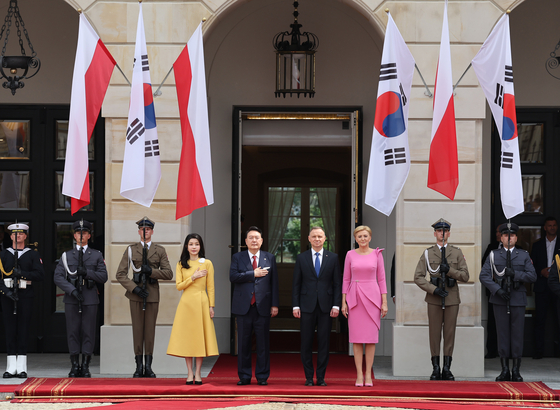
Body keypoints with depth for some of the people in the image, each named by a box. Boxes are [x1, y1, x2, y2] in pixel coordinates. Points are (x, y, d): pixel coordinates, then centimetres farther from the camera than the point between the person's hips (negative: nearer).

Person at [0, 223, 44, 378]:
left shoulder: (33, 255, 9)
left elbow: (40, 274, -2)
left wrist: (22, 273, -15)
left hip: (26, 295, -1)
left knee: (23, 329, -2)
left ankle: (22, 367, 0)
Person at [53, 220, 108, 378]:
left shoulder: (97, 255, 10)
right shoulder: (66, 256, 9)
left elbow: (103, 277, 3)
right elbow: (58, 277, 0)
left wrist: (86, 272, -14)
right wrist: (73, 290, -13)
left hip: (90, 299, 0)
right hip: (71, 300, 0)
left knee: (88, 332, -2)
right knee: (73, 332, 1)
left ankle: (85, 366, 3)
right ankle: (75, 366, 6)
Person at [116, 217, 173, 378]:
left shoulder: (160, 250, 8)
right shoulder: (131, 249, 6)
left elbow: (169, 274, 2)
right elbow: (120, 274, 2)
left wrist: (151, 271, -12)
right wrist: (134, 288, -10)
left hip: (153, 294, 0)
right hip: (136, 294, 0)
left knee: (150, 330, 1)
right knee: (137, 330, -1)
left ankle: (148, 367, 6)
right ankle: (139, 367, 4)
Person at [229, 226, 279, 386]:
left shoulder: (270, 258, 10)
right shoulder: (237, 257, 8)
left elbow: (274, 283, 7)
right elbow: (233, 277, -8)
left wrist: (274, 305, 1)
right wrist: (253, 274, -12)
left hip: (262, 307, 0)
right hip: (243, 306, 0)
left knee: (263, 343, 0)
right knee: (243, 343, 3)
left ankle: (262, 376, 7)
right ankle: (244, 376, 10)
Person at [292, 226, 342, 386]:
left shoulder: (333, 258, 6)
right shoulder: (301, 258, 7)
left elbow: (337, 283, 5)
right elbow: (296, 284, 6)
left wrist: (336, 305, -4)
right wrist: (295, 306, -2)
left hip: (326, 306, 0)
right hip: (307, 306, 0)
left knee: (324, 342, 1)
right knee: (306, 343, 2)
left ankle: (321, 377, 8)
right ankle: (309, 377, 9)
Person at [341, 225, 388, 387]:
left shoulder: (377, 254, 4)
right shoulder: (350, 255, 5)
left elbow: (381, 279, 4)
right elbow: (346, 279, 6)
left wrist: (384, 302, -2)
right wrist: (343, 302, 0)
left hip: (372, 296, 0)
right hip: (354, 298, 0)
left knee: (371, 337, 0)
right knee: (356, 337, 0)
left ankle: (368, 374, 5)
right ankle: (359, 375, 4)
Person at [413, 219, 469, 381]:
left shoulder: (457, 252, 6)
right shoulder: (427, 253, 4)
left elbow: (465, 276, 1)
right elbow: (418, 277, -2)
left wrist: (449, 270, -14)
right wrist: (434, 289, -14)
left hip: (452, 299, 1)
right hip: (434, 299, 0)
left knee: (450, 333, 2)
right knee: (434, 334, 0)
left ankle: (447, 369, 6)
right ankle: (436, 369, 5)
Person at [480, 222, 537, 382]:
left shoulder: (524, 255, 8)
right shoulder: (493, 256, 7)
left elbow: (532, 276, 0)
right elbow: (484, 276, -1)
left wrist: (515, 273, -15)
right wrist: (497, 289, -14)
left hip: (518, 300, 0)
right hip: (500, 300, 0)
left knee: (517, 333, 0)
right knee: (502, 333, 1)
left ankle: (516, 371, 5)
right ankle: (505, 370, 6)